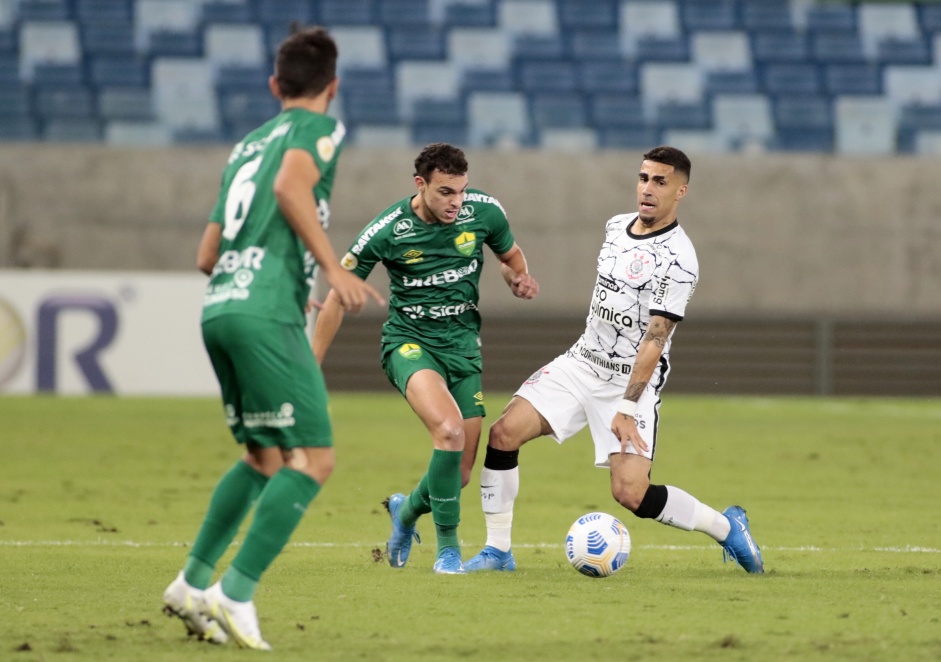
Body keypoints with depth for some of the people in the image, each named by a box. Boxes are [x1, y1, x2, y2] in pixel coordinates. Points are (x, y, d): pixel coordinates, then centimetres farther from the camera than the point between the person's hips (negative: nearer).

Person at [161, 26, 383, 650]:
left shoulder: (246, 146, 26)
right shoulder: (319, 127, 5)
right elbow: (290, 186, -17)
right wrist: (334, 267, -17)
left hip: (218, 310, 8)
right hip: (267, 312, -8)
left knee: (265, 458, 19)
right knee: (314, 459, -7)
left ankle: (194, 581, 14)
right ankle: (236, 592, -15)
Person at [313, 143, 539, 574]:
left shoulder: (484, 212, -8)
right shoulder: (387, 231, -16)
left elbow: (510, 255, 15)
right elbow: (339, 297, -4)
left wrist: (520, 280, -10)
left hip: (462, 343, 4)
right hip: (409, 341, -4)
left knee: (460, 473, 3)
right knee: (449, 429, -31)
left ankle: (407, 510, 38)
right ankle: (448, 546, -16)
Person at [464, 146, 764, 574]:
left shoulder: (677, 260, -17)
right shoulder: (616, 227, 7)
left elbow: (653, 341, -22)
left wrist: (626, 409, -26)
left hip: (633, 382, -7)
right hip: (581, 362, 7)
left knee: (630, 494, -17)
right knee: (504, 433, -12)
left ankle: (726, 527, 6)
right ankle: (497, 551, -1)